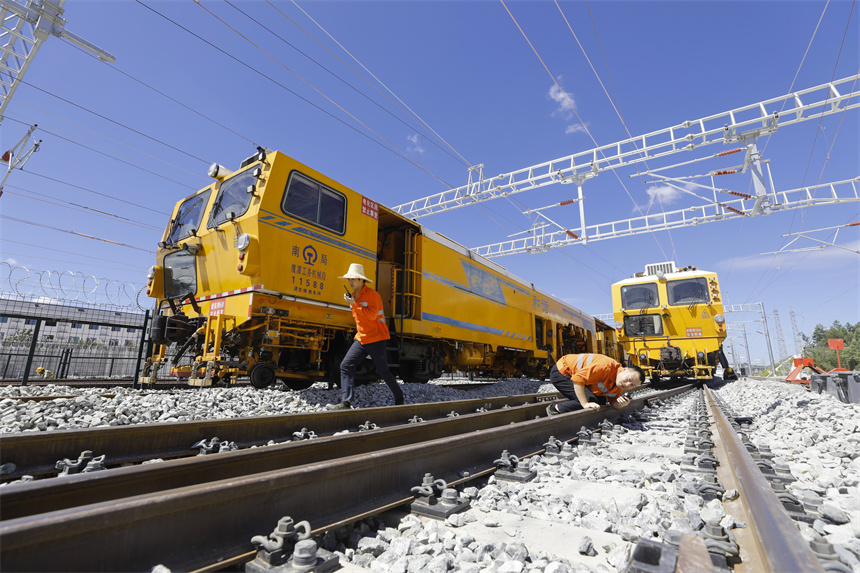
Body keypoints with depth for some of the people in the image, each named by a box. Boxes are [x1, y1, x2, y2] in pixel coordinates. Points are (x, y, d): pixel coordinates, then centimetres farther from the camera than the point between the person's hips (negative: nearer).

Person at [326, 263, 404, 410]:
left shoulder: (372, 294, -13)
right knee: (346, 366, -6)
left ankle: (399, 399, 24)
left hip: (376, 339, -7)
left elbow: (372, 315, -26)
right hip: (361, 339, 8)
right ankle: (346, 402, -6)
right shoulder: (354, 295, 13)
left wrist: (354, 304, -24)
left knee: (383, 371, 3)